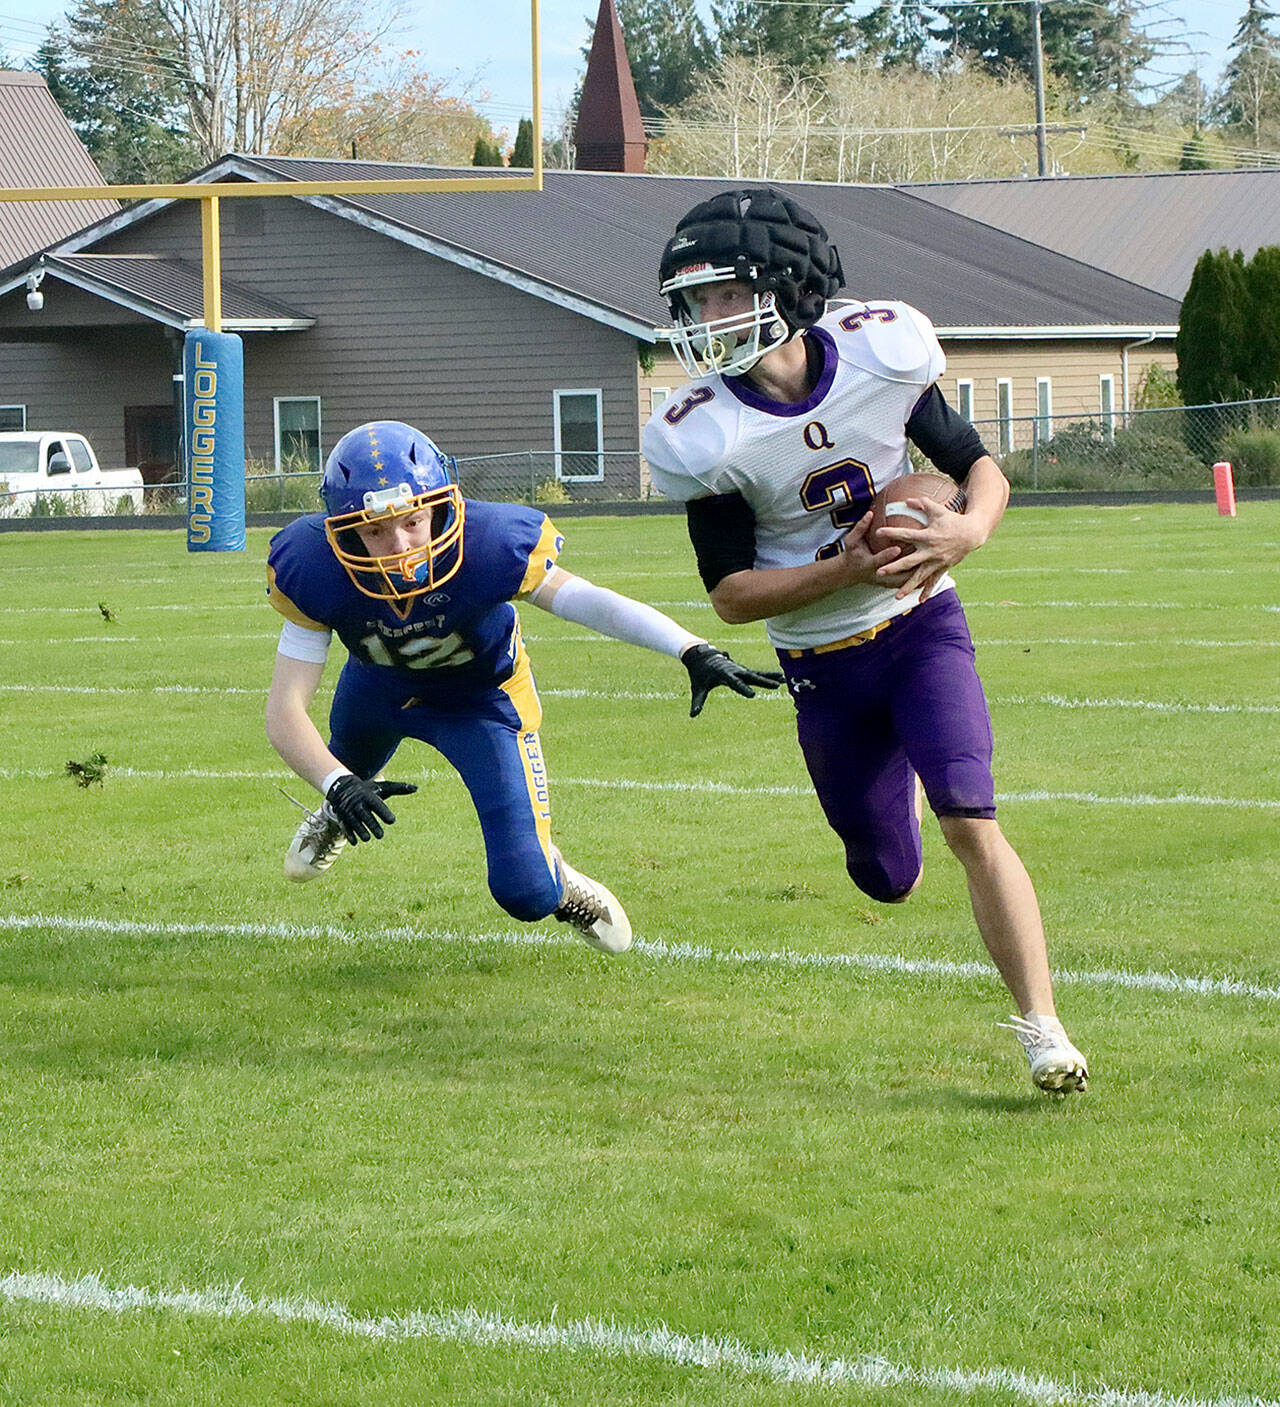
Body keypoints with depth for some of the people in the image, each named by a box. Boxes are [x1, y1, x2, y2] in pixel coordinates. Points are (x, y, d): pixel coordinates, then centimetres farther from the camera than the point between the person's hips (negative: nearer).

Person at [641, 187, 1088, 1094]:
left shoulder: (881, 355, -14)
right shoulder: (707, 434, -17)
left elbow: (980, 467, -1)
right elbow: (731, 594, -13)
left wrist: (970, 529, -24)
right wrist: (843, 573, -28)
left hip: (922, 627, -1)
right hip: (823, 667, 1)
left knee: (970, 822, -20)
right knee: (889, 879, 10)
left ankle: (1042, 1028, -15)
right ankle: (896, 774, 47)